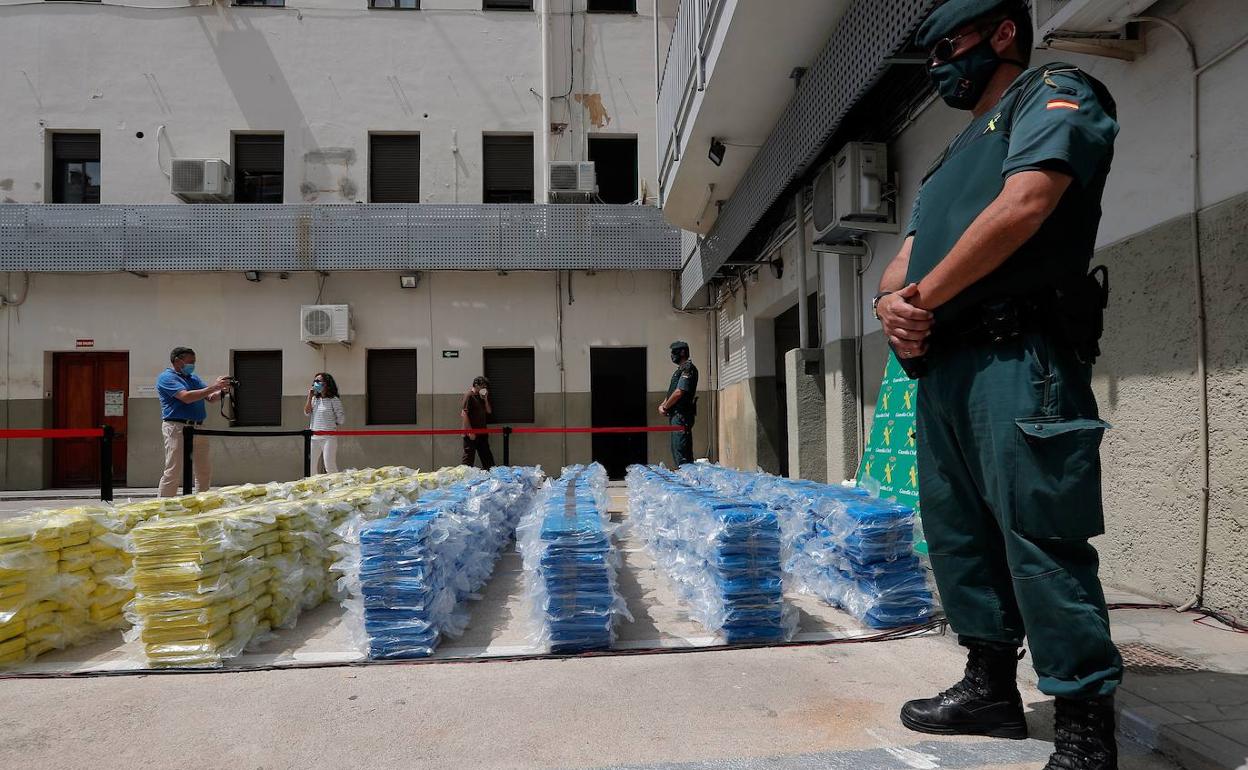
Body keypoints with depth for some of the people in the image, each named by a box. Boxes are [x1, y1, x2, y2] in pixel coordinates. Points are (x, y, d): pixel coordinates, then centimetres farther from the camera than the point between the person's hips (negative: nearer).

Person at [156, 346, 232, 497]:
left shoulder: (193, 378, 21)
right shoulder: (166, 377, -4)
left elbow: (210, 397, 14)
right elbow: (186, 397, -18)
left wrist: (222, 391, -9)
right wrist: (214, 387, -19)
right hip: (178, 427, -8)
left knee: (205, 471, 10)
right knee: (173, 472, -8)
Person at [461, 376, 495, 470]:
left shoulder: (481, 397, 15)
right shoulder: (469, 396, -11)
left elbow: (489, 411, 14)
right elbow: (464, 414, -17)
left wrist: (485, 399, 0)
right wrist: (470, 431, -20)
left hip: (482, 433, 9)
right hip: (471, 434, -8)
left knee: (487, 457, 13)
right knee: (468, 457, -4)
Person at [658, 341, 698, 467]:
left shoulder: (688, 368, -10)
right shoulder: (680, 370, 21)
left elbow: (679, 392, -18)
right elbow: (672, 393, 24)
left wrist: (665, 407, -6)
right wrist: (662, 405, 8)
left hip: (681, 415, -10)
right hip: (676, 415, 10)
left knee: (680, 449, -14)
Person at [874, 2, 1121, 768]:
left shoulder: (1055, 94, 4)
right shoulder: (957, 157, 29)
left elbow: (1023, 208, -15)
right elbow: (908, 257, 20)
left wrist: (925, 296, -9)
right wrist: (892, 301, -3)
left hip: (1018, 358, -9)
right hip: (944, 364, 9)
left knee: (1039, 536, -9)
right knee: (959, 530, 11)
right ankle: (991, 686, 23)